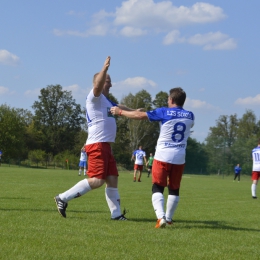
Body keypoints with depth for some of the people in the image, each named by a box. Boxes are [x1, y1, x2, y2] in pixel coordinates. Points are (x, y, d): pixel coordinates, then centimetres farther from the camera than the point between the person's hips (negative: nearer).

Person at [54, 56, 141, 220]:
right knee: (97, 180, -16)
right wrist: (105, 68, -39)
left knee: (112, 179, 8)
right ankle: (63, 198, -10)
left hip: (106, 145, 10)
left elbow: (118, 108, 44)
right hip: (97, 145, -10)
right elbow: (97, 86, -29)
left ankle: (116, 214, 11)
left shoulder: (106, 100, 24)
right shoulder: (95, 97, -6)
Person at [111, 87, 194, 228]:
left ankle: (161, 217, -19)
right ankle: (168, 218, 20)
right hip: (179, 158, 4)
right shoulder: (190, 116, 4)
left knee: (158, 188, -1)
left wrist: (120, 111, 4)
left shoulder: (164, 112, -8)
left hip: (163, 156, -3)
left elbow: (139, 115, -7)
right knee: (174, 189, 15)